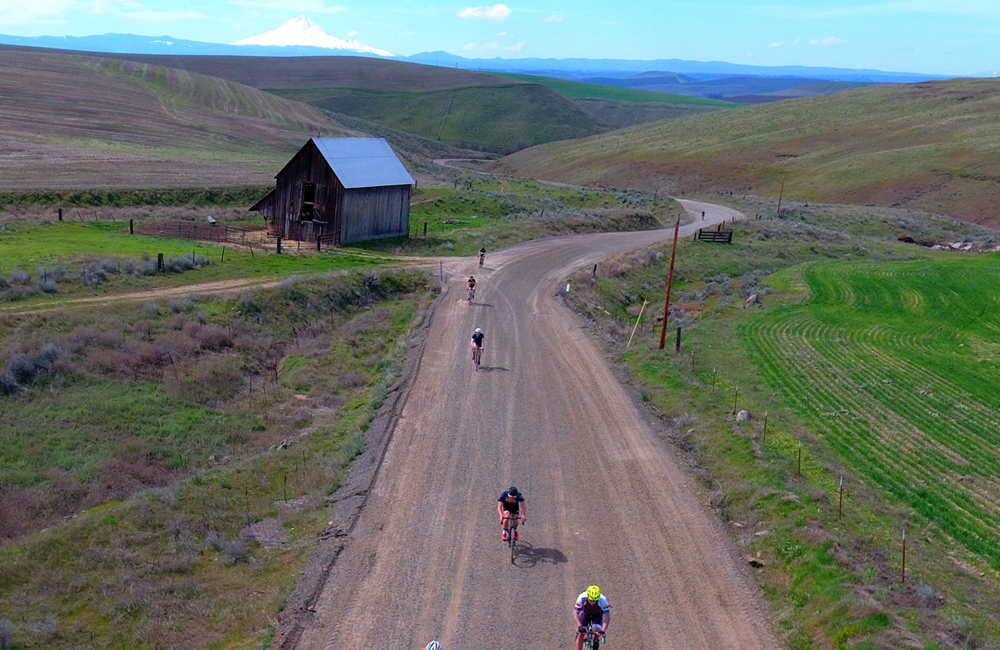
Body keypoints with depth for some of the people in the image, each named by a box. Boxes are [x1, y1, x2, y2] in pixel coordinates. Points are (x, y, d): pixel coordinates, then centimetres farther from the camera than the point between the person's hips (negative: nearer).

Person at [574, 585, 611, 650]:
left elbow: (607, 617, -36)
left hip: (597, 613, 0)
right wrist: (580, 626, -43)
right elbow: (575, 613, -31)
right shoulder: (581, 598, -37)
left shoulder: (603, 600, -38)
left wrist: (603, 630, -49)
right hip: (585, 612, 0)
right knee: (581, 633, -12)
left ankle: (596, 641, 9)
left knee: (596, 630, -23)